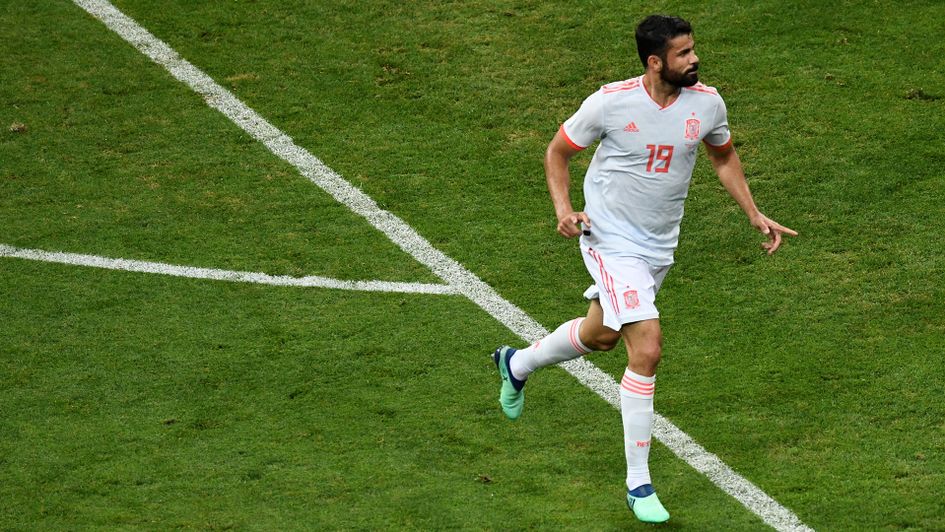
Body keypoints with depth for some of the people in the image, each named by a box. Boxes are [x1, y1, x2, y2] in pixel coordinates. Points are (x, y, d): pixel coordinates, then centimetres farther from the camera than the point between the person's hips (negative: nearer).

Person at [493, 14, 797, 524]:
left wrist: (755, 215, 10)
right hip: (611, 241, -6)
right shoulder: (610, 102, -18)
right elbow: (557, 151, -3)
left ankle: (517, 363, 55)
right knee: (647, 348, -18)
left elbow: (723, 157, 14)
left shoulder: (707, 103, -7)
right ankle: (638, 483, -8)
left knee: (601, 334, 23)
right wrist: (563, 209, -17)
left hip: (660, 247, 6)